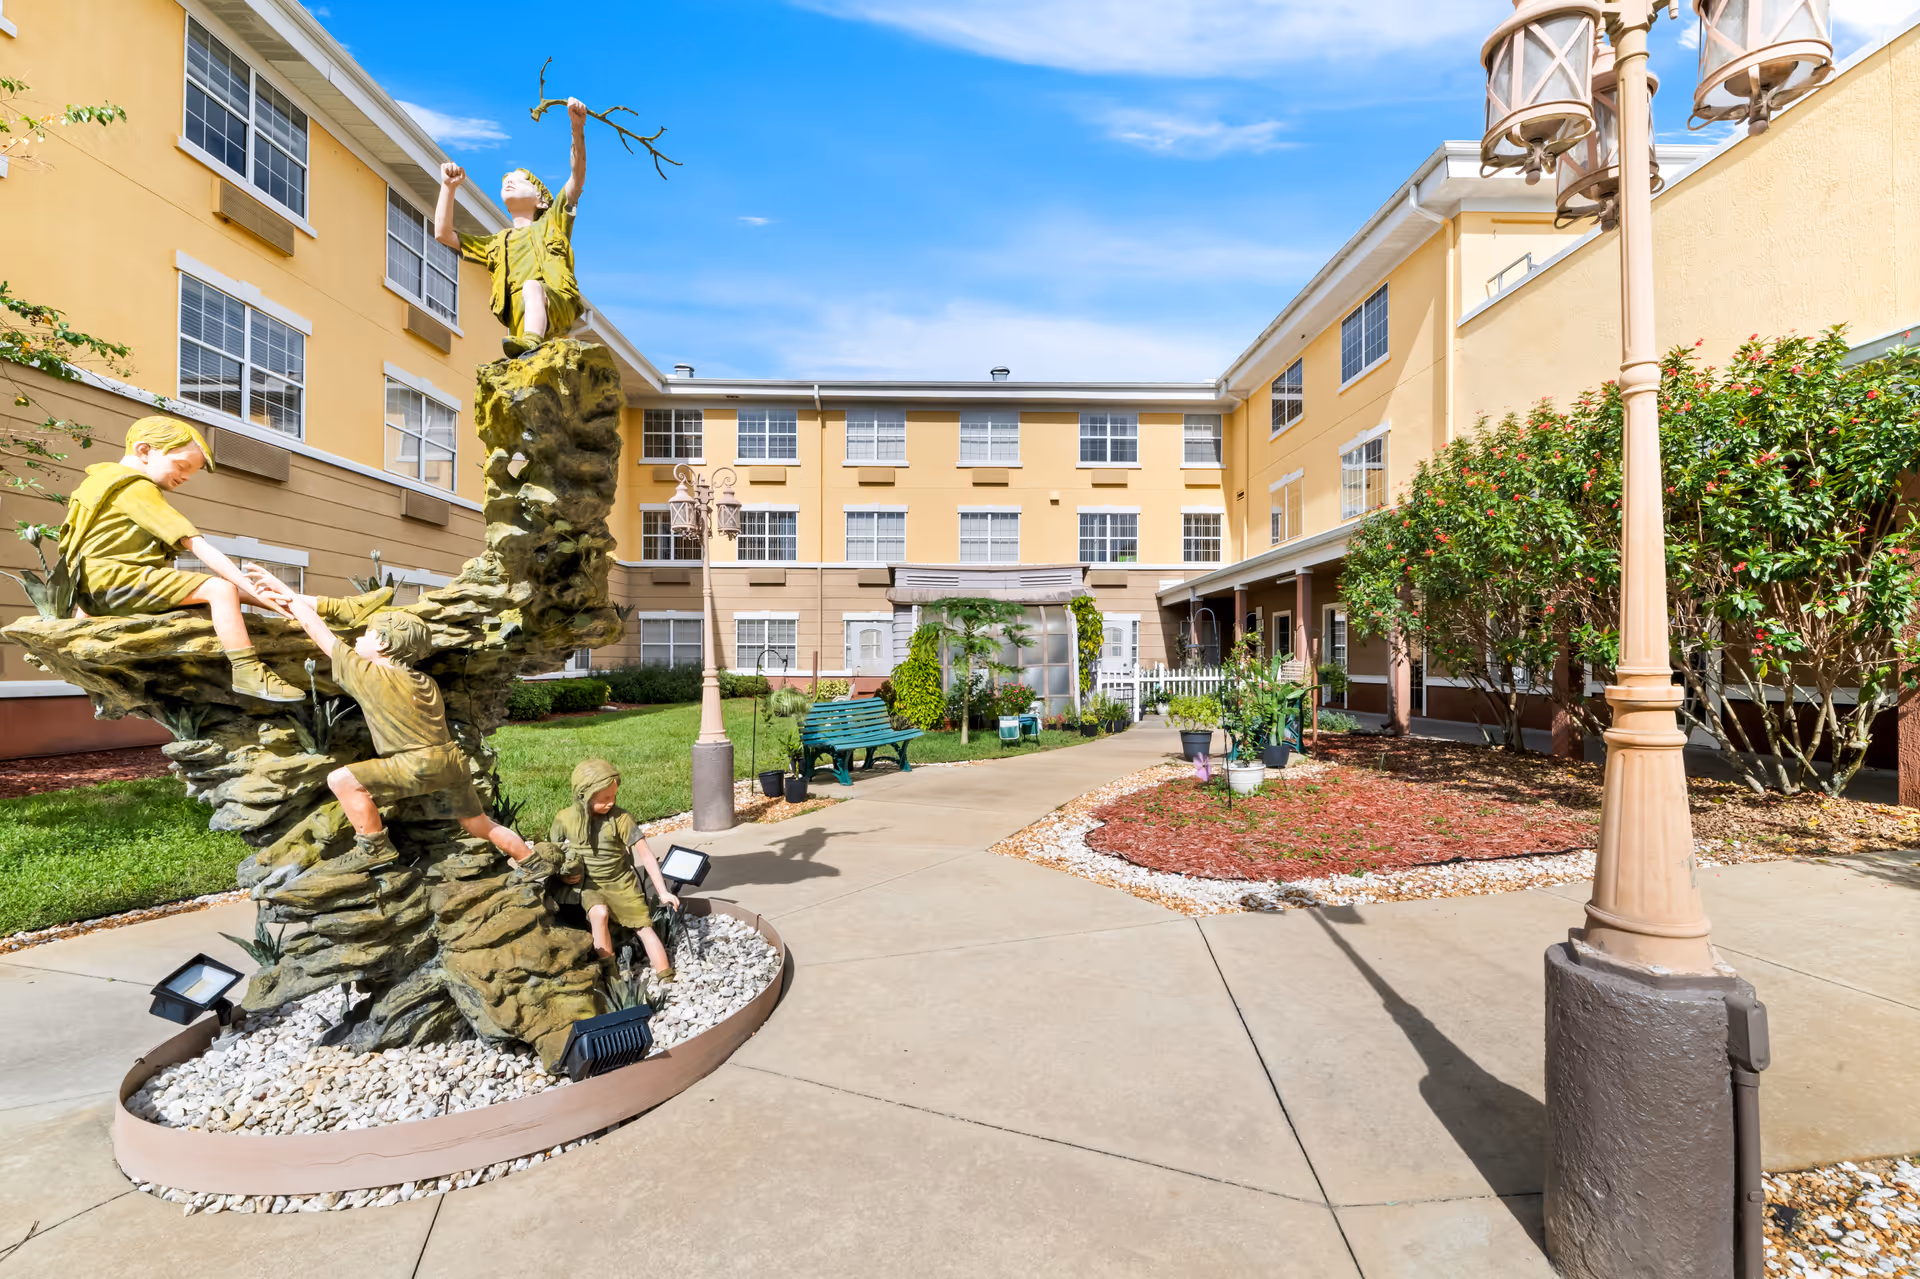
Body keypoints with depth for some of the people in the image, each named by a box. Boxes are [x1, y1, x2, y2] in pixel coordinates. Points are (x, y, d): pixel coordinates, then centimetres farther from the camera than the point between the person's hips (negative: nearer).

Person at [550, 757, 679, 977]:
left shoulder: (621, 818, -16)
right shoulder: (565, 819, -11)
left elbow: (646, 855, -15)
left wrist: (663, 892, -18)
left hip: (621, 883, 0)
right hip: (588, 885, 0)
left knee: (645, 928, -8)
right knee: (599, 913, -31)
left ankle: (668, 983, -2)